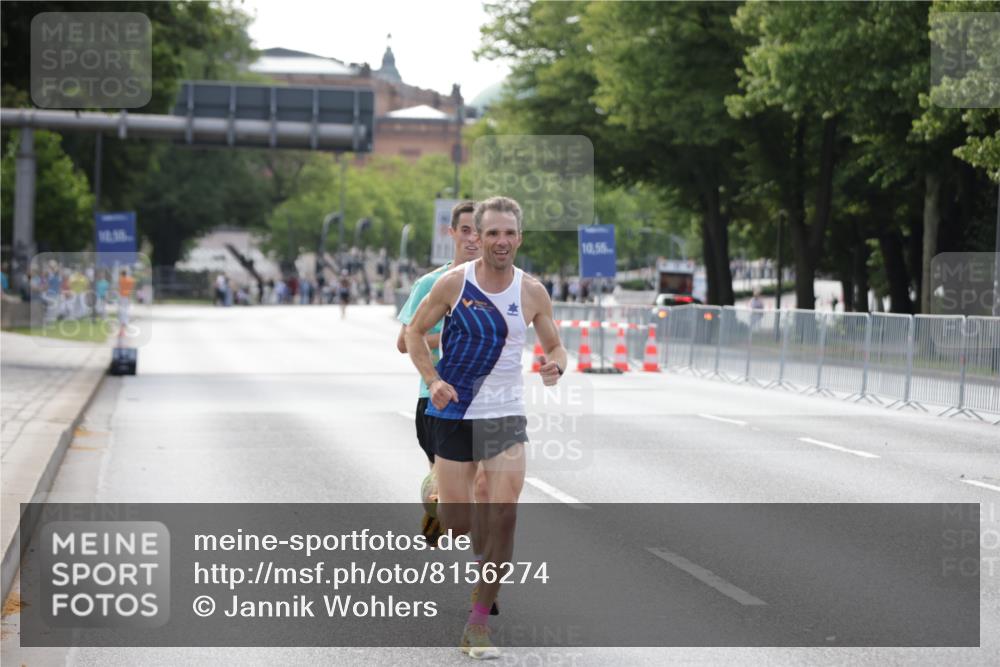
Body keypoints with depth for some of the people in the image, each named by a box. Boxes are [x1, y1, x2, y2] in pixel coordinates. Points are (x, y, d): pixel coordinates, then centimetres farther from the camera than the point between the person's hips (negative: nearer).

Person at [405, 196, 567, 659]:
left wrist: (555, 366, -15)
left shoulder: (532, 292, -1)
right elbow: (415, 331, 2)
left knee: (503, 517, -11)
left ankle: (479, 621, -1)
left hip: (506, 416, 1)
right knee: (456, 523, 1)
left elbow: (555, 346, 9)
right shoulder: (453, 283, -7)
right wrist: (433, 380, -14)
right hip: (454, 413, -1)